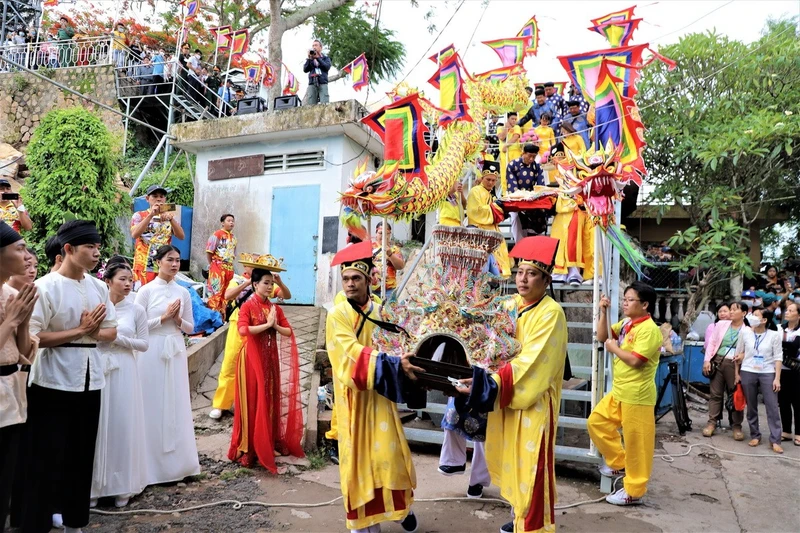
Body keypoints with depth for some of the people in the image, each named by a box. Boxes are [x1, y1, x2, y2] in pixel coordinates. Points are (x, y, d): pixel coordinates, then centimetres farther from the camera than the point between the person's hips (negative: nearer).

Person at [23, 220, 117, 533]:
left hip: (90, 382, 6)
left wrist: (92, 331, -11)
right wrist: (79, 330, -16)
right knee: (47, 460, 2)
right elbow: (33, 338, -18)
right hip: (54, 384, -6)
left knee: (82, 457, 15)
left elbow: (111, 332, 9)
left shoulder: (99, 287, 5)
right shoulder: (46, 287, -12)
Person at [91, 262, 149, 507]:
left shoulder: (137, 310, 0)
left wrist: (118, 338, -12)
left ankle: (122, 485, 17)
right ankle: (94, 485, 18)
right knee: (97, 425, 5)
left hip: (124, 372, 0)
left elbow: (144, 343, 0)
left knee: (123, 424, 5)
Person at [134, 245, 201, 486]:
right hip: (152, 353, -4)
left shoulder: (183, 292, 8)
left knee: (176, 405, 8)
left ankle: (175, 462, 19)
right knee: (153, 406, 1)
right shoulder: (147, 290, -4)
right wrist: (163, 317, -14)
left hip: (176, 352, 4)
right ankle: (153, 465, 13)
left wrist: (178, 320, -8)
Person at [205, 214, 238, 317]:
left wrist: (229, 264, 12)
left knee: (226, 293, 11)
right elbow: (209, 251, -6)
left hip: (229, 268, 7)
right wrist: (212, 264, 0)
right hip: (218, 267, -7)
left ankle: (222, 313, 19)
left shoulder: (233, 238, 14)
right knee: (216, 291, -7)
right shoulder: (217, 234, -6)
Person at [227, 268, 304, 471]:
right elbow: (242, 330, -24)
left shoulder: (275, 308, 9)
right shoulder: (248, 306, -8)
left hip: (271, 358, 6)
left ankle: (269, 443, 23)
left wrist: (275, 326, -10)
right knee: (253, 401, -1)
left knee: (271, 399, 10)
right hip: (253, 358, -5)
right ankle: (249, 447, 10)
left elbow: (288, 332, 7)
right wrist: (266, 325, -18)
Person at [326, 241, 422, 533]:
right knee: (358, 456, 4)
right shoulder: (337, 315, -9)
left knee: (389, 452, 4)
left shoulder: (380, 311, 4)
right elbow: (354, 353, -22)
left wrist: (403, 362, -13)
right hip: (353, 396, -3)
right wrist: (394, 364, -34)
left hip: (380, 394, 3)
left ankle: (402, 505, 28)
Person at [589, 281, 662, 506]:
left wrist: (614, 348, -12)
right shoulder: (625, 324, 9)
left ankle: (634, 491, 14)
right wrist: (603, 313, 1)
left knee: (636, 443, 2)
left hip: (637, 395, -9)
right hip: (618, 391, 9)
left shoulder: (649, 329, -18)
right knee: (596, 422, 15)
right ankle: (618, 463, 29)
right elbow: (602, 337, 13)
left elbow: (636, 360, -26)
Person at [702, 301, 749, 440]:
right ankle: (712, 422, 13)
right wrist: (707, 360, 1)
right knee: (716, 394, 7)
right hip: (718, 361, 2)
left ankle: (737, 426, 15)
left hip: (735, 364, -2)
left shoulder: (748, 330, -1)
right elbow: (712, 342, 7)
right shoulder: (721, 324, 6)